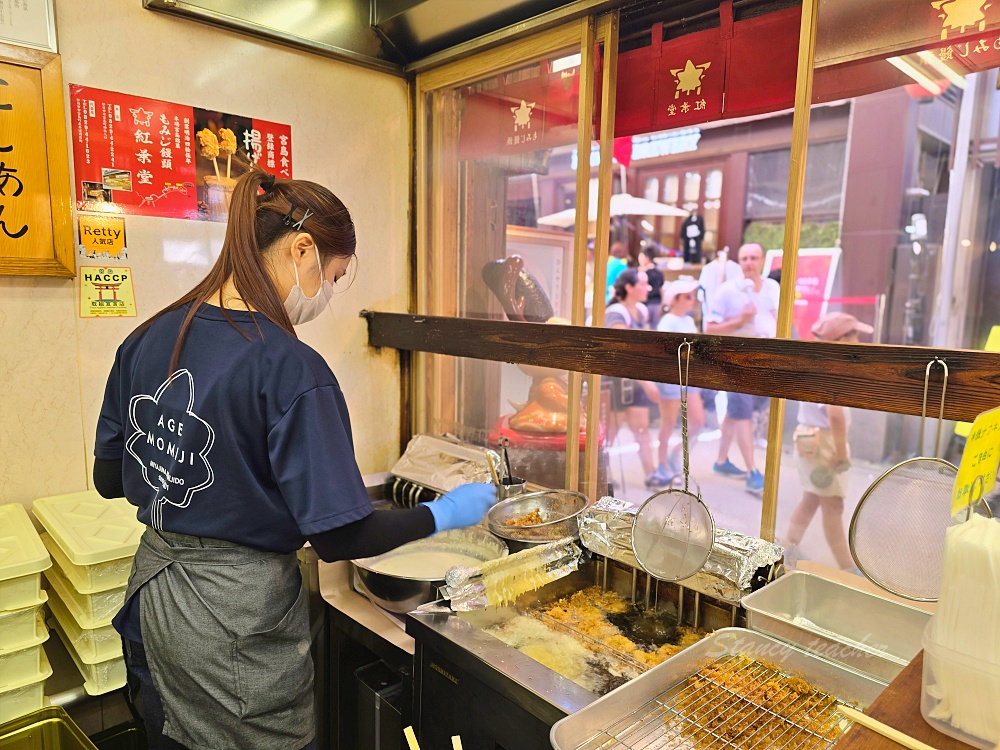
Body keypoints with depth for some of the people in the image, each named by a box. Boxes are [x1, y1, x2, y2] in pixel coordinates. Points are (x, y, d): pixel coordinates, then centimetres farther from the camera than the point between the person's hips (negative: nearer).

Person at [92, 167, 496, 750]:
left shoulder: (147, 340, -4)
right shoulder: (291, 368, -25)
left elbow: (110, 478, 6)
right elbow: (339, 536, -24)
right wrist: (442, 515, -10)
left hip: (152, 590, 7)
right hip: (238, 619, -7)